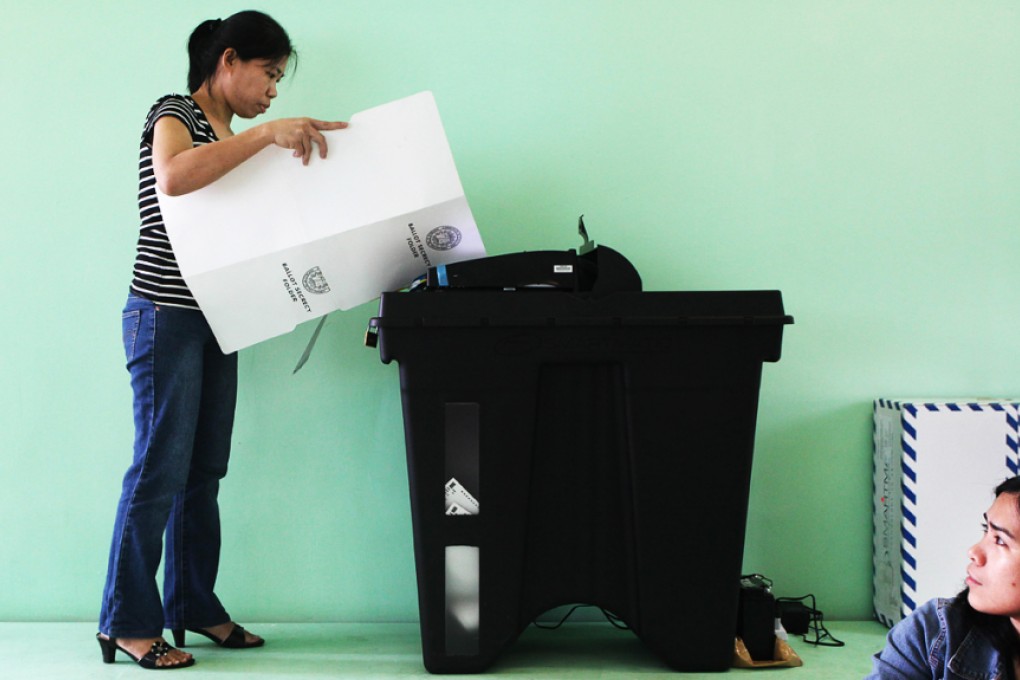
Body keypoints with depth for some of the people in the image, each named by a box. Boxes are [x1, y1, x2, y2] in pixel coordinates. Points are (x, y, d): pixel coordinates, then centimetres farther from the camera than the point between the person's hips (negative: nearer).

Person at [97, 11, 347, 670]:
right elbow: (173, 177, -30)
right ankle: (127, 623, -1)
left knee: (203, 472, 11)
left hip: (216, 323, 9)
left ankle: (194, 607, 20)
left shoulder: (229, 138, 19)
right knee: (161, 469, -8)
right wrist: (267, 134, -31)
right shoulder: (175, 115, -7)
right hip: (166, 316, -9)